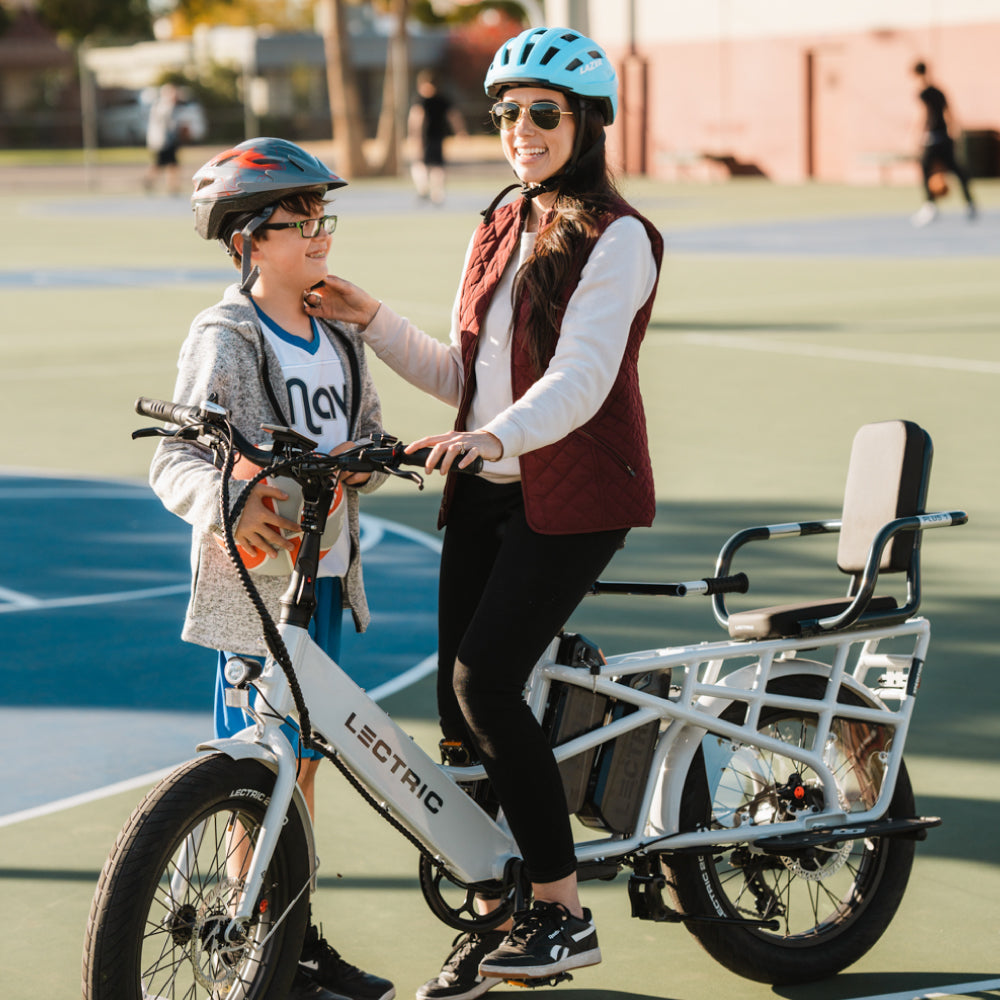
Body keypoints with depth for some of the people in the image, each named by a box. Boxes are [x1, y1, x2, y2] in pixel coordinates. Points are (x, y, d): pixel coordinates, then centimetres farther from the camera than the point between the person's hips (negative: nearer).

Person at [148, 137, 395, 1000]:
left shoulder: (339, 339, 11)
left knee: (304, 763, 14)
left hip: (325, 578, 7)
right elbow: (176, 458, -16)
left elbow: (374, 437, 16)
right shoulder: (225, 341, -10)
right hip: (255, 581, -7)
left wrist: (359, 460, -7)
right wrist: (228, 504, -35)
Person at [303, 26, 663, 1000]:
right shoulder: (498, 229, 15)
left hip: (572, 495, -7)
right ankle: (497, 912, 17)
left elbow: (579, 379, -22)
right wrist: (374, 321, 3)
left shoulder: (616, 239, -9)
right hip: (485, 491, 7)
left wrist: (495, 436, -39)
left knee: (487, 680, -18)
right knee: (458, 698, 3)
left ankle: (563, 914, -7)